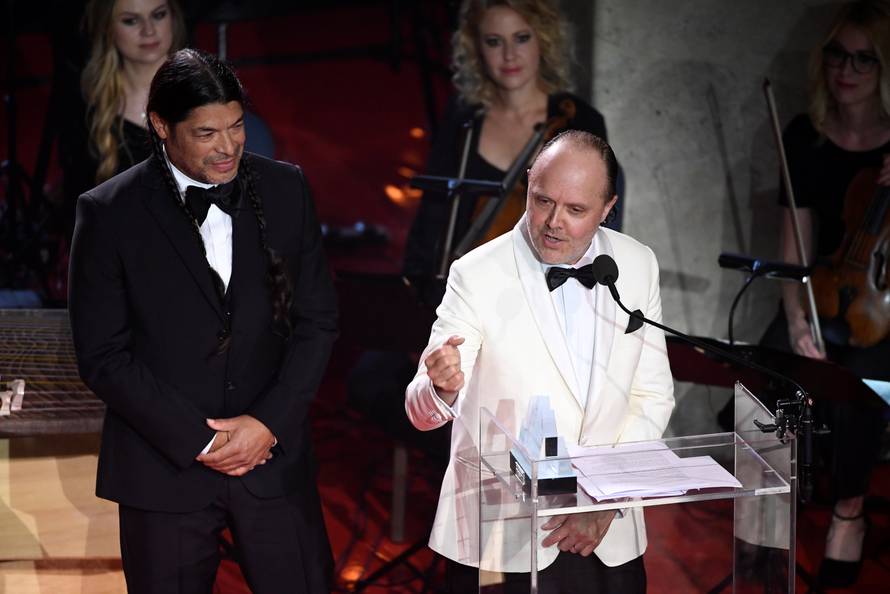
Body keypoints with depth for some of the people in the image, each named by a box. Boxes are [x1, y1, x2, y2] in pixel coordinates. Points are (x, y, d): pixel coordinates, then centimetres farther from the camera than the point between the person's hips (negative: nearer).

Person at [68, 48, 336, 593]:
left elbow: (317, 318, 3)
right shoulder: (109, 212, -7)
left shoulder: (285, 189, 1)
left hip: (275, 455, 2)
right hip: (165, 464, -2)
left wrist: (270, 421, -8)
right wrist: (197, 439, -12)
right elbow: (102, 355, -7)